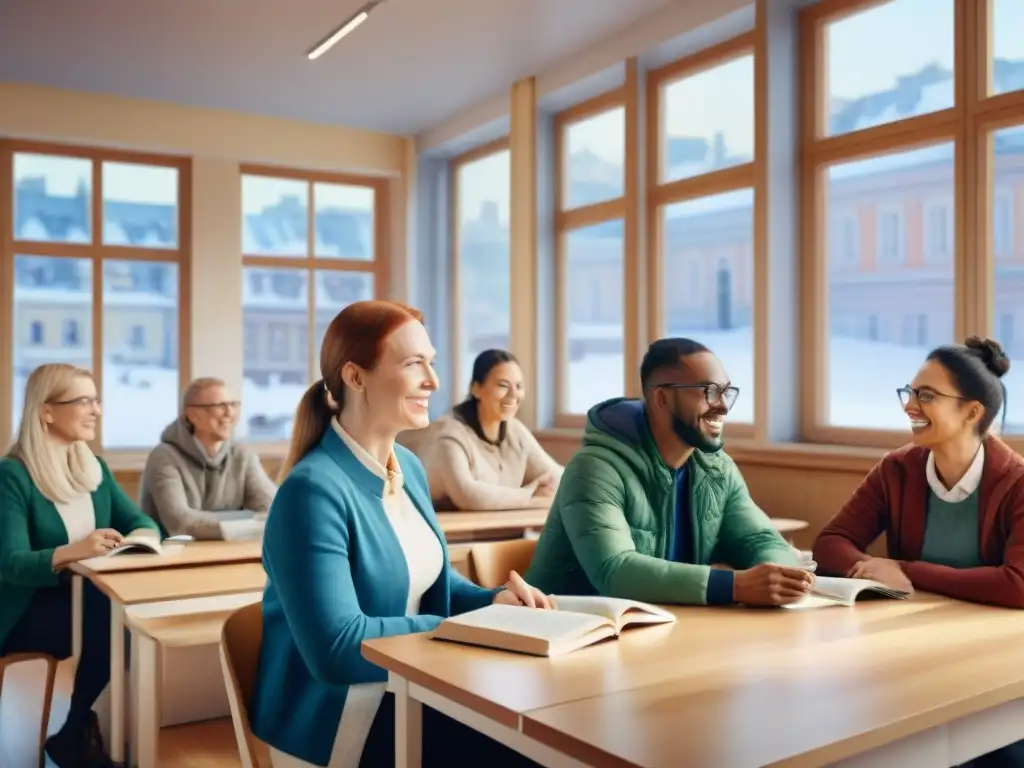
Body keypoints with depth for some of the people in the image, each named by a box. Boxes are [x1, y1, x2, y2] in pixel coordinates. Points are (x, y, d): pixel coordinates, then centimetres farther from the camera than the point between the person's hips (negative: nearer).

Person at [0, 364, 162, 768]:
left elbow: (139, 520, 6)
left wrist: (142, 535, -19)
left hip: (85, 596, 6)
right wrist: (72, 551, -41)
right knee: (112, 627, -30)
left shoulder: (94, 467, 8)